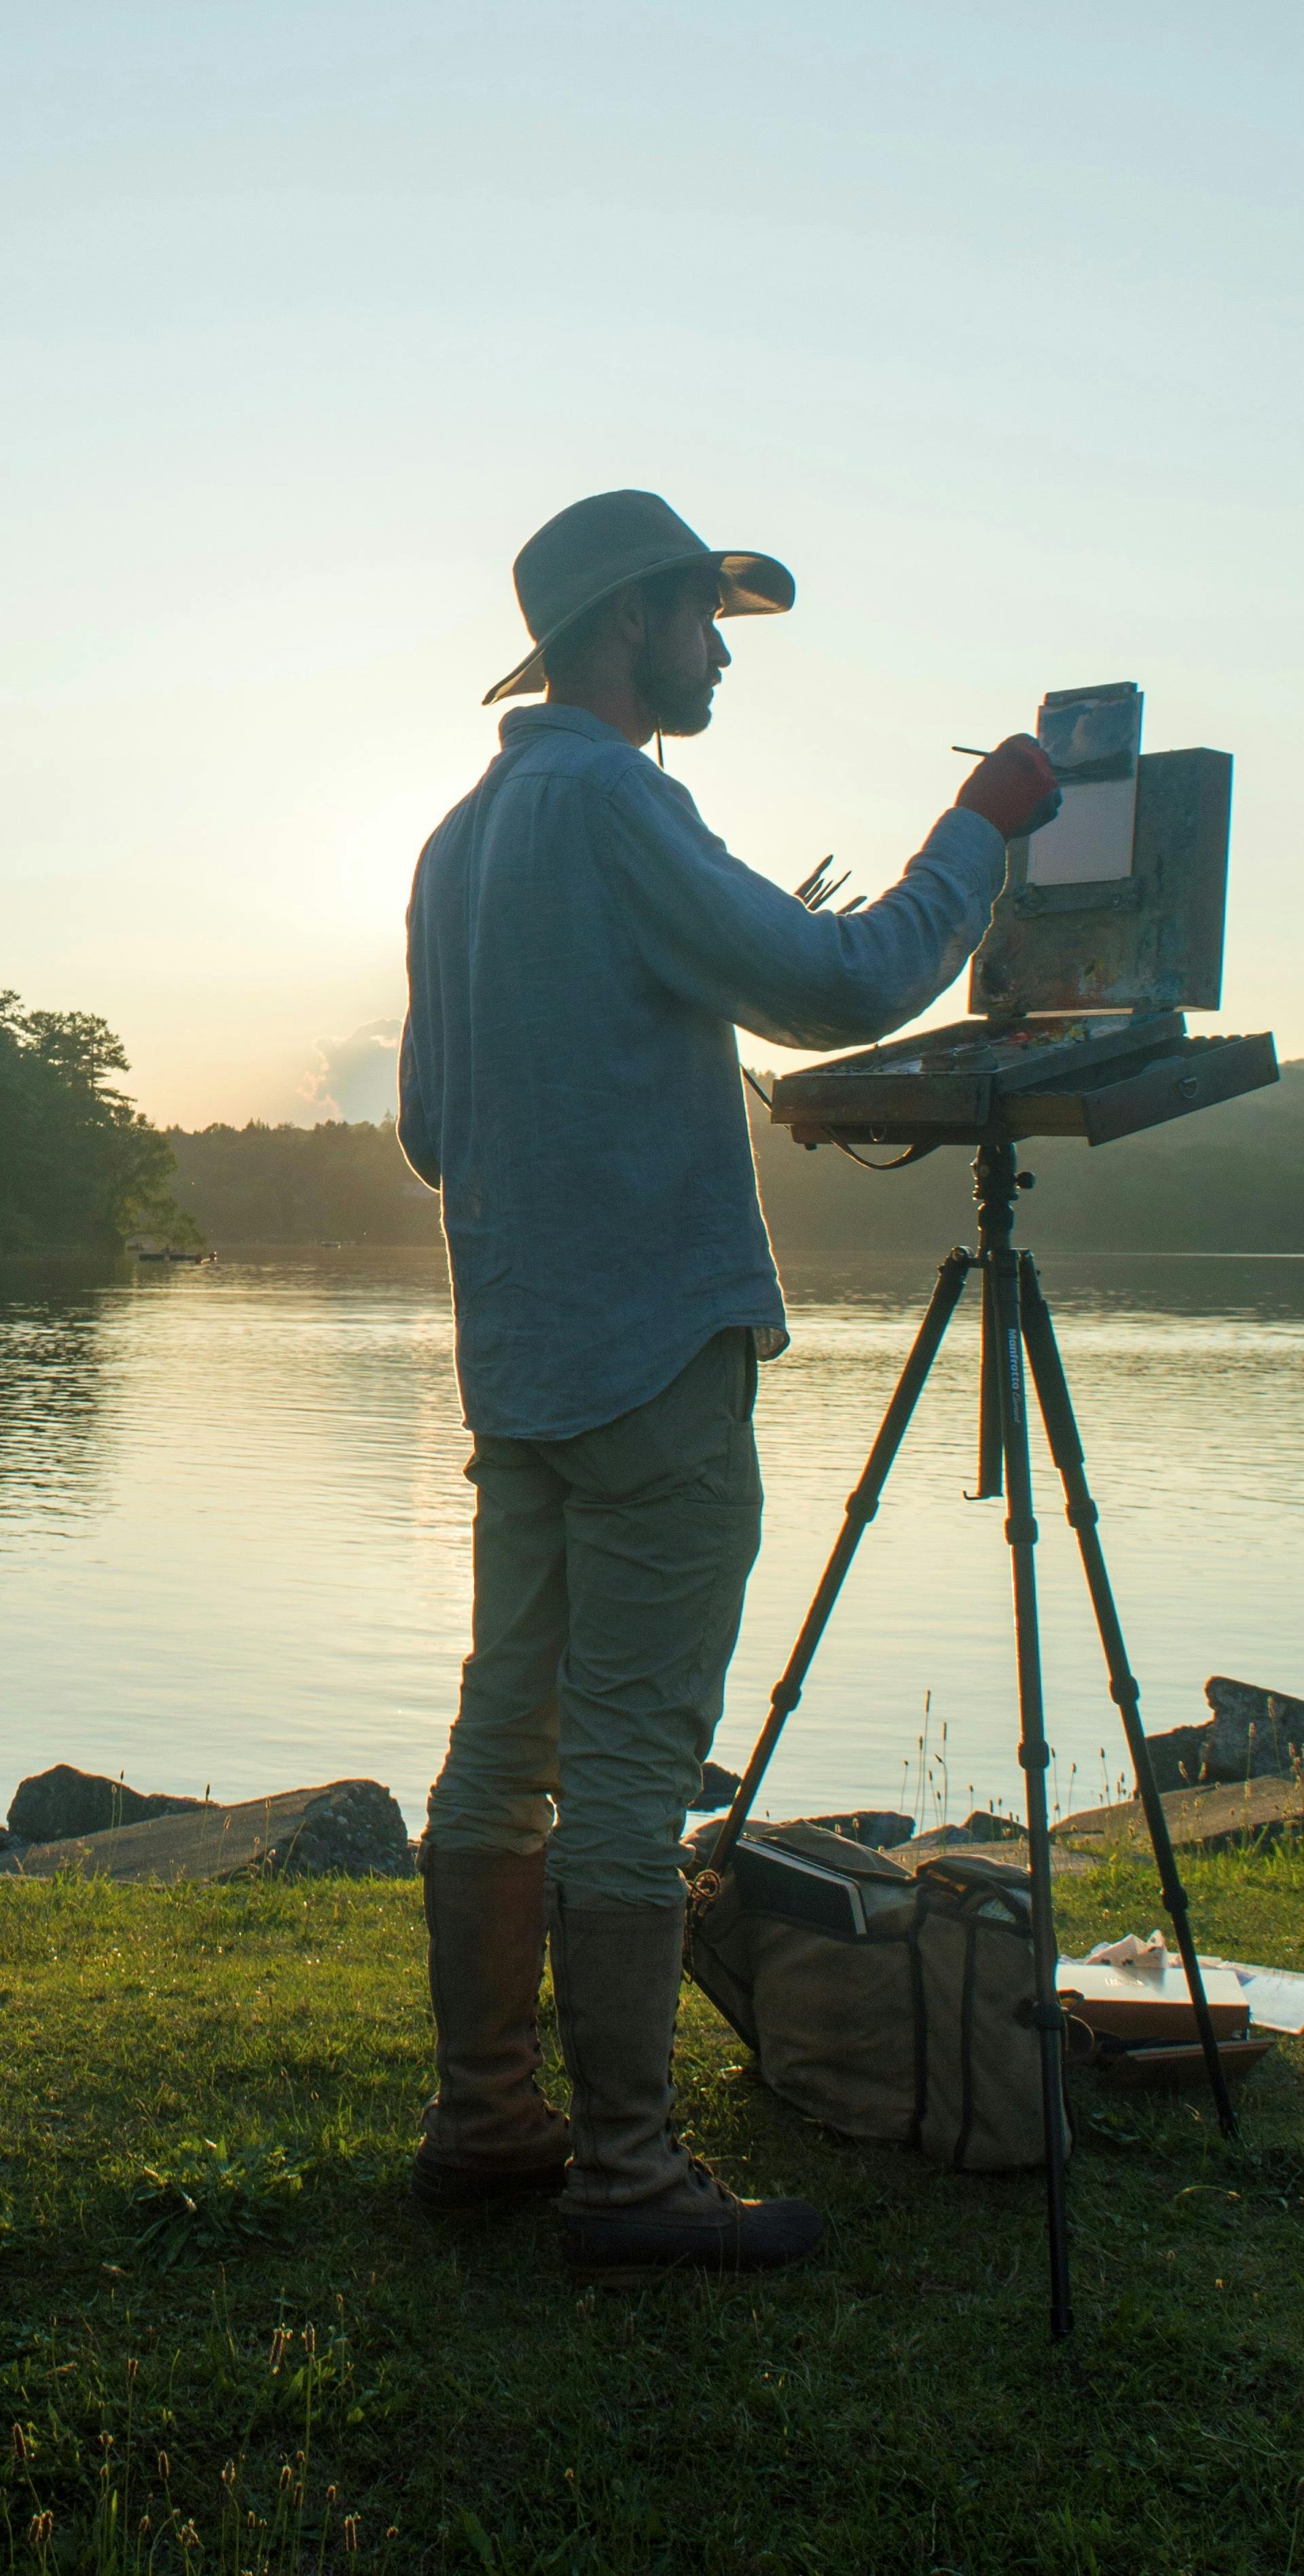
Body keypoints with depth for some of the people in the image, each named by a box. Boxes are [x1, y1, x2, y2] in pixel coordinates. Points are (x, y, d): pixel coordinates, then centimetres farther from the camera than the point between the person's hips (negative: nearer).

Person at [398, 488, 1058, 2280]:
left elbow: (430, 1125, 20)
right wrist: (985, 823, -4)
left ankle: (482, 2120, 19)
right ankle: (625, 2174, 2)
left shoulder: (462, 837, 18)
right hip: (655, 1355, -9)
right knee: (627, 1769, -5)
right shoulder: (606, 802, -11)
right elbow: (843, 987, -16)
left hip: (518, 1361, 9)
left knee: (511, 1739, 11)